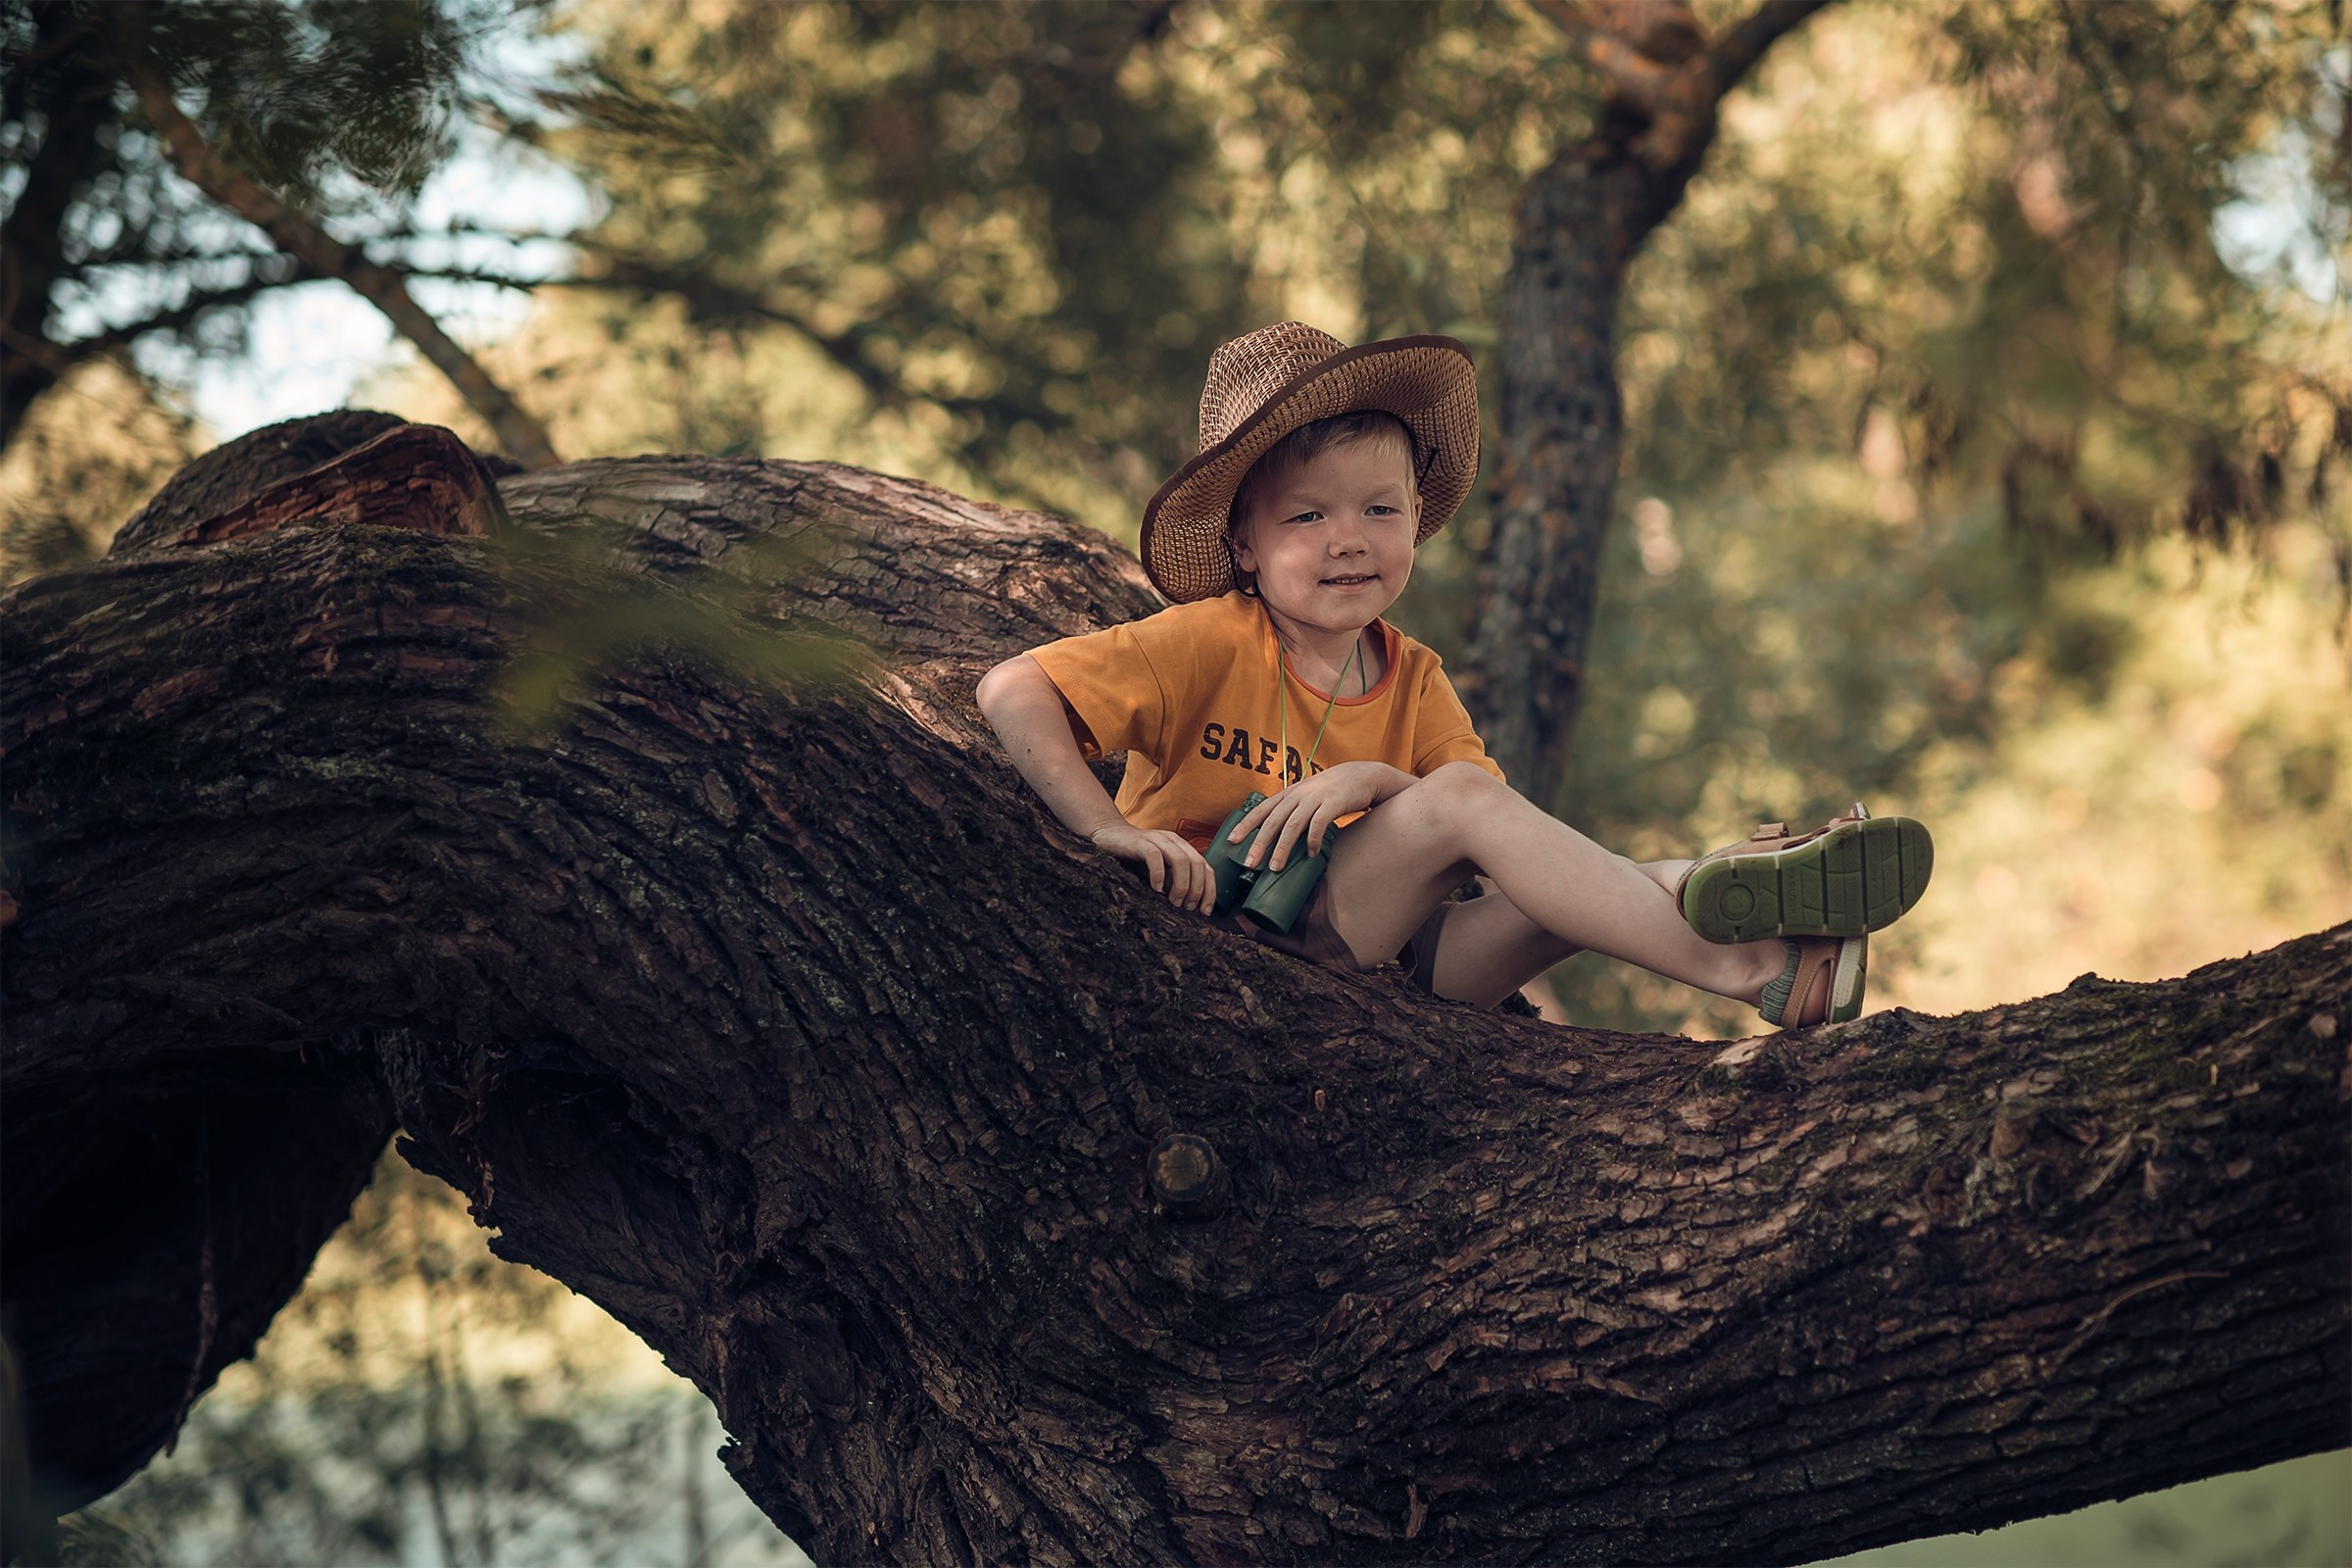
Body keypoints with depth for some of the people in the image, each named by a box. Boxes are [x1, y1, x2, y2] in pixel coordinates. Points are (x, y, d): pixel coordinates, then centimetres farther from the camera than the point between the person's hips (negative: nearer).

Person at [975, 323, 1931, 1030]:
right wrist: (1108, 828, -22)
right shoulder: (1212, 645, -7)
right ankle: (1732, 966, -31)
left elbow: (1493, 838, -3)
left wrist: (1375, 781, -20)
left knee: (1556, 891, -14)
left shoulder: (1412, 680, 10)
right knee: (1461, 796, -23)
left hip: (1364, 957, 7)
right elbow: (1014, 691, -12)